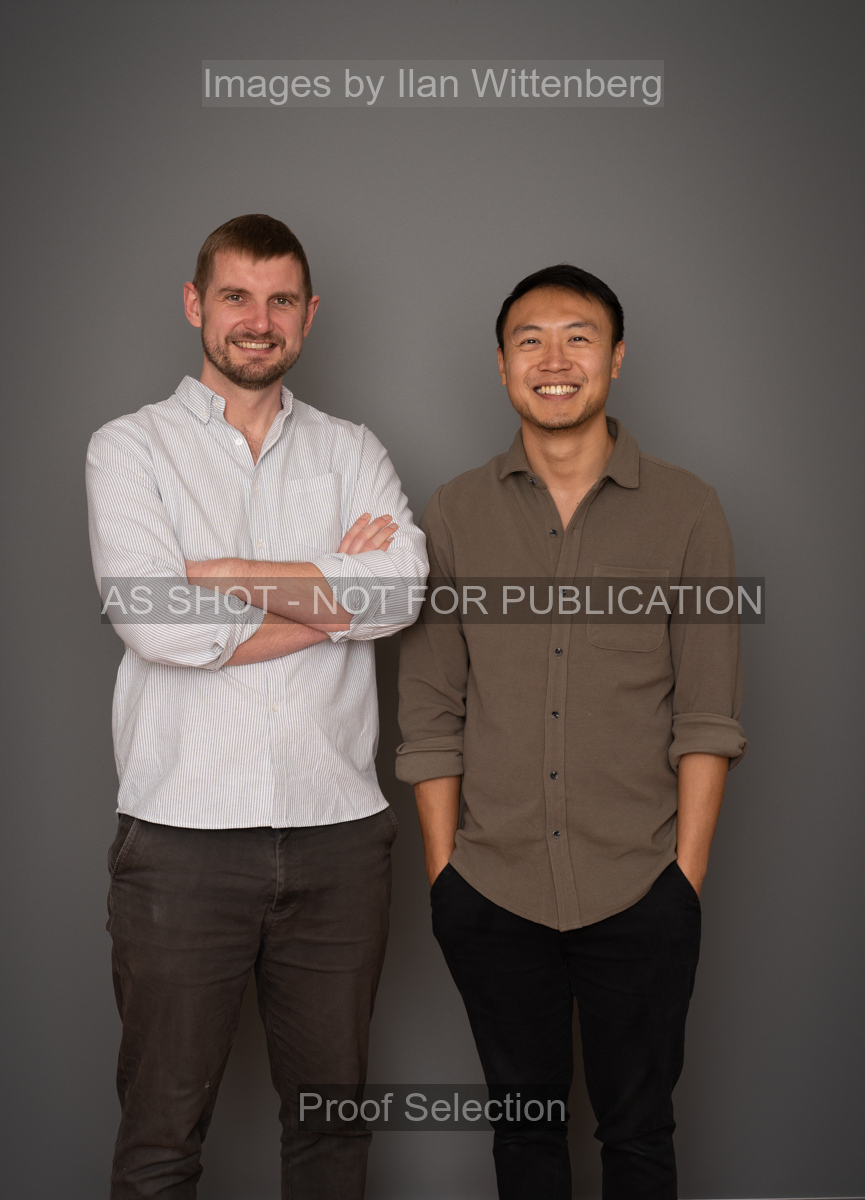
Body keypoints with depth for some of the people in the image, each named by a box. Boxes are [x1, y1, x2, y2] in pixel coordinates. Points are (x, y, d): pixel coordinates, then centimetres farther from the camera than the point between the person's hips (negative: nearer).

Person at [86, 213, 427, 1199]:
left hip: (337, 832, 3)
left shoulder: (352, 452, 12)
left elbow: (402, 591, -8)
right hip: (184, 832, -2)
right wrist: (331, 589, -7)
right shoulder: (131, 447, 4)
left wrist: (224, 575, -10)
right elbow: (153, 625, -12)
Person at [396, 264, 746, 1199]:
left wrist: (686, 875, -7)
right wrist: (442, 873, 0)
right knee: (524, 1123, 16)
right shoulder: (453, 516, 3)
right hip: (491, 893, 1)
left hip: (640, 893, -1)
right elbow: (429, 717, 4)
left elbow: (706, 713, -2)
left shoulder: (685, 511, 0)